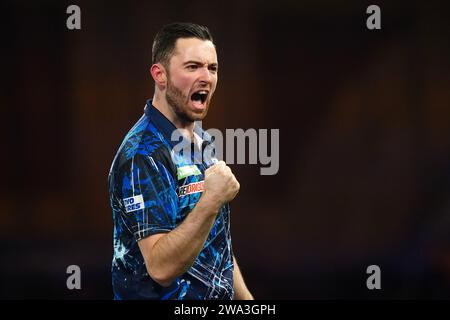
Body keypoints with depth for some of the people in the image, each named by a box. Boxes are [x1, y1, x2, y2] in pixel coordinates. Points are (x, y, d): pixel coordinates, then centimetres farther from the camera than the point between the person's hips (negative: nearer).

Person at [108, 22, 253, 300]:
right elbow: (161, 267, -28)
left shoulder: (201, 141, 8)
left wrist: (245, 297, 10)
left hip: (218, 297, 8)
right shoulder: (142, 155, -21)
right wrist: (212, 201, -35)